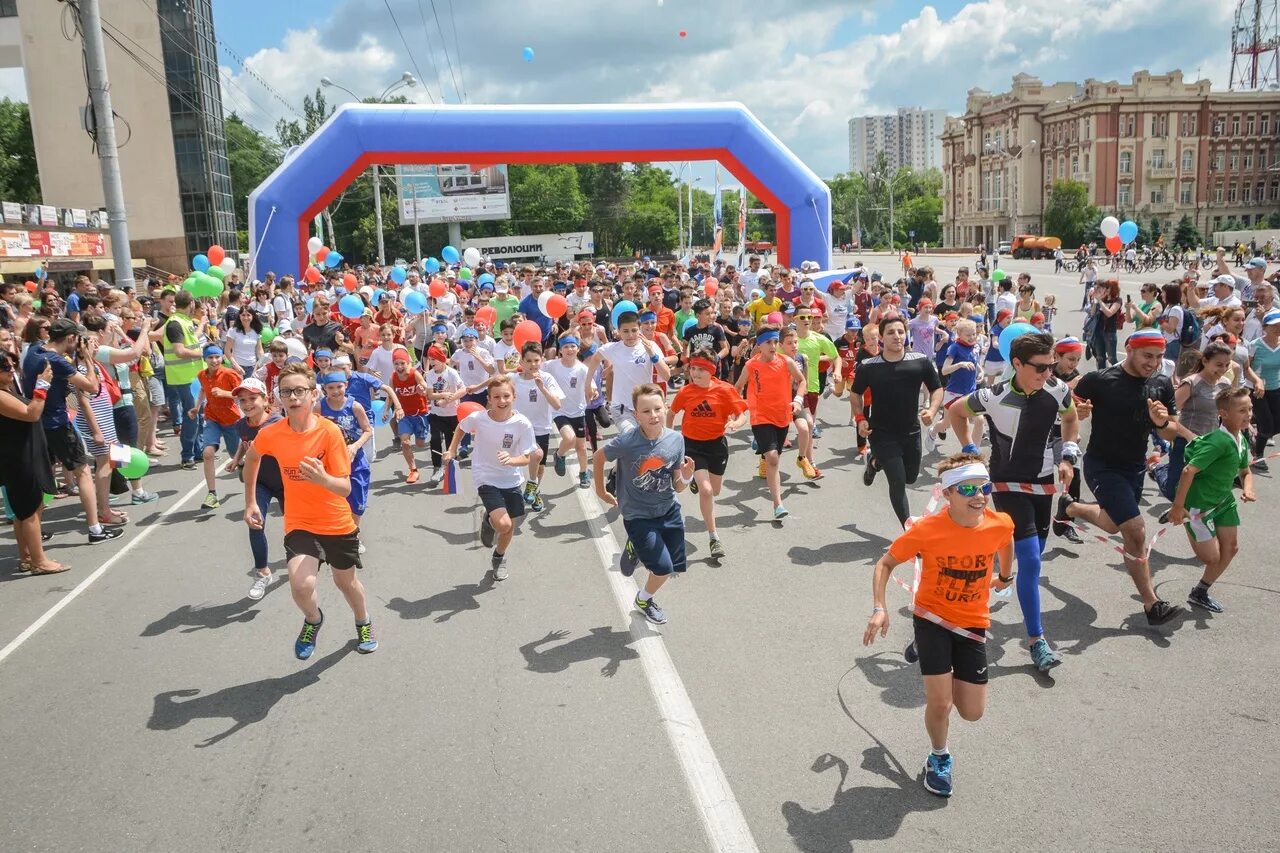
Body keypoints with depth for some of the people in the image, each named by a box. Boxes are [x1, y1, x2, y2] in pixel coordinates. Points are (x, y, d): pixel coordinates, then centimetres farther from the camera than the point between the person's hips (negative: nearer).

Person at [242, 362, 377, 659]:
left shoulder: (330, 432, -20)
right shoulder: (270, 434, -12)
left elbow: (345, 488, -21)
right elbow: (251, 458, 12)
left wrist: (323, 479, -42)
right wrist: (250, 502, 14)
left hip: (338, 524, 0)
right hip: (299, 524, 1)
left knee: (345, 581, 19)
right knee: (301, 585, -22)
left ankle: (363, 623, 53)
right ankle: (313, 619, 14)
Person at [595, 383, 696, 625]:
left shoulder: (676, 440, -14)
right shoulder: (626, 442, -24)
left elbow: (677, 487, -6)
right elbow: (599, 456, -3)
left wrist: (686, 477, -27)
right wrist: (601, 491, 6)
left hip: (668, 511, 4)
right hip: (638, 516, -4)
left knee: (676, 567, 13)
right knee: (663, 568, -9)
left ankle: (637, 550, 41)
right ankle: (644, 600, 23)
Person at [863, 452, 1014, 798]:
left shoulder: (1001, 524, -17)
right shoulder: (926, 530, -24)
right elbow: (886, 563, -10)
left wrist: (1004, 576, 26)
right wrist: (879, 609, -21)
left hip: (973, 623, 3)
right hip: (931, 618, -3)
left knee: (972, 713, 4)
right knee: (940, 704, -7)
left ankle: (952, 675, 38)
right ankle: (939, 758, 26)